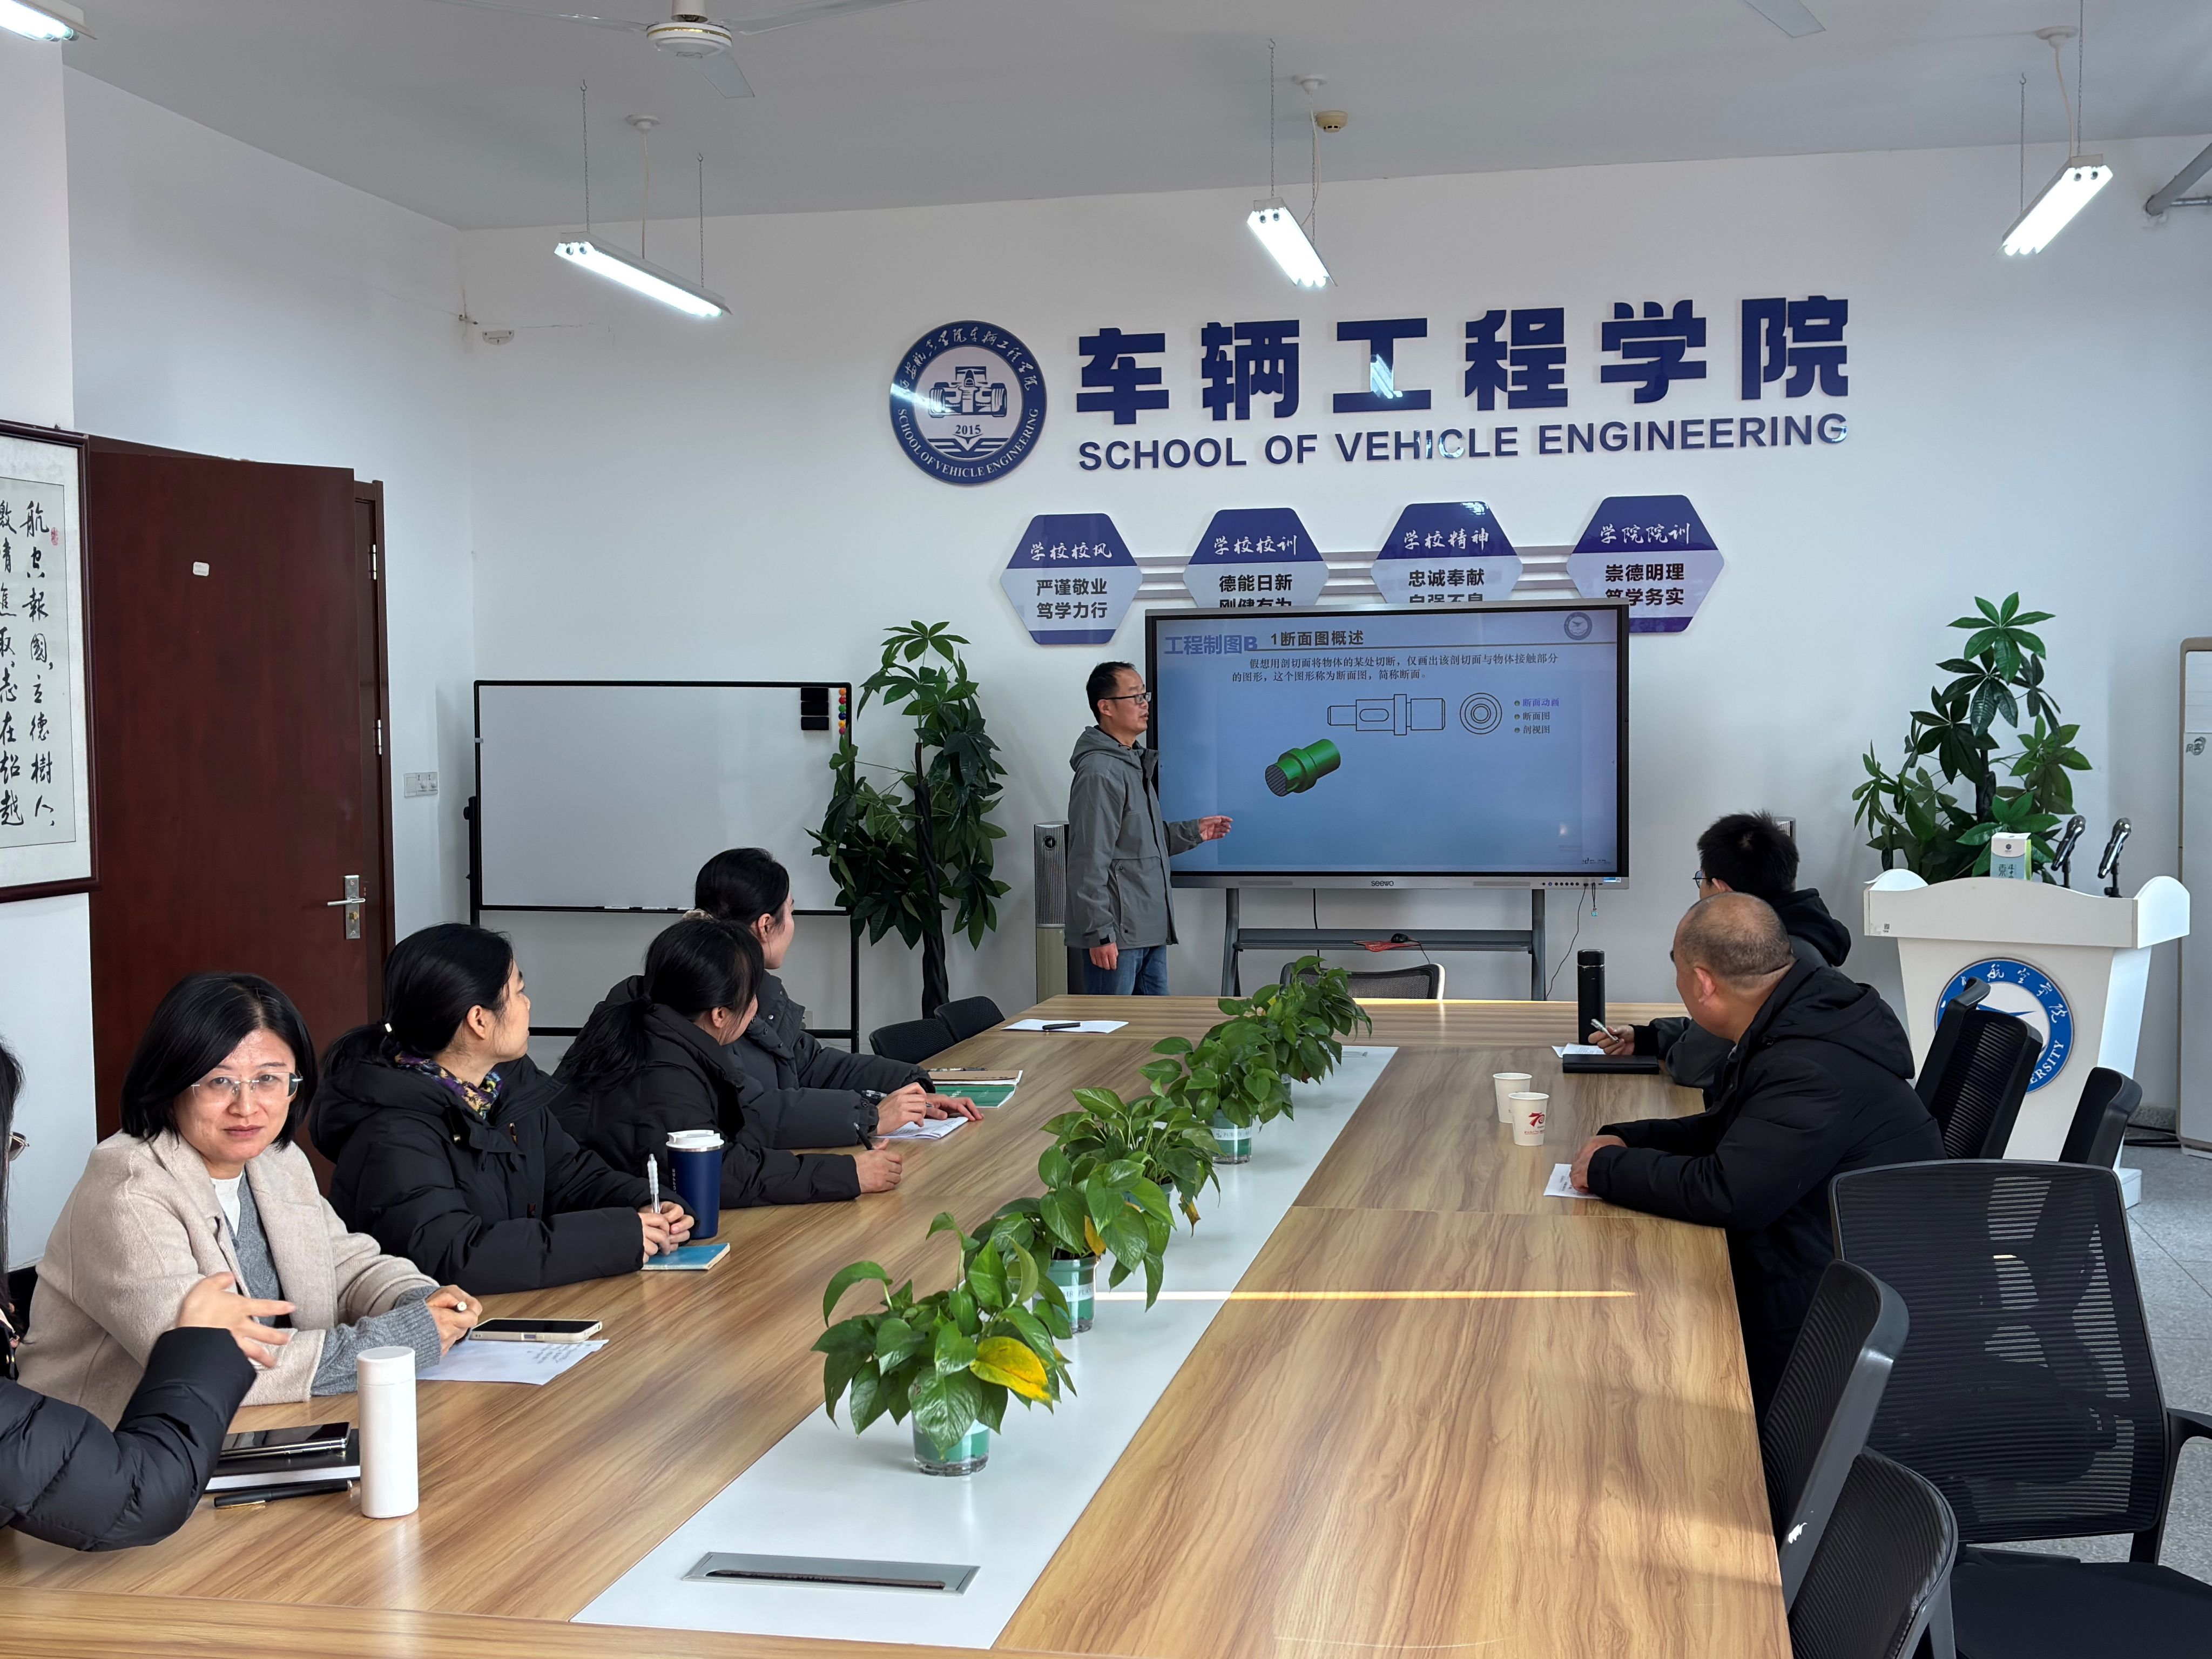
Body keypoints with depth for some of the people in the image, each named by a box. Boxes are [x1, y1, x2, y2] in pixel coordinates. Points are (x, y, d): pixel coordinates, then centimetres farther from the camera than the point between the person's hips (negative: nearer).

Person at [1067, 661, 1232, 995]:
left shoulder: (1137, 764, 18)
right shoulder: (1100, 772, -15)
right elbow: (1089, 861, -20)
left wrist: (1193, 831, 17)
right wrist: (1100, 933, -21)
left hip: (1150, 931, 10)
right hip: (1117, 935, -10)